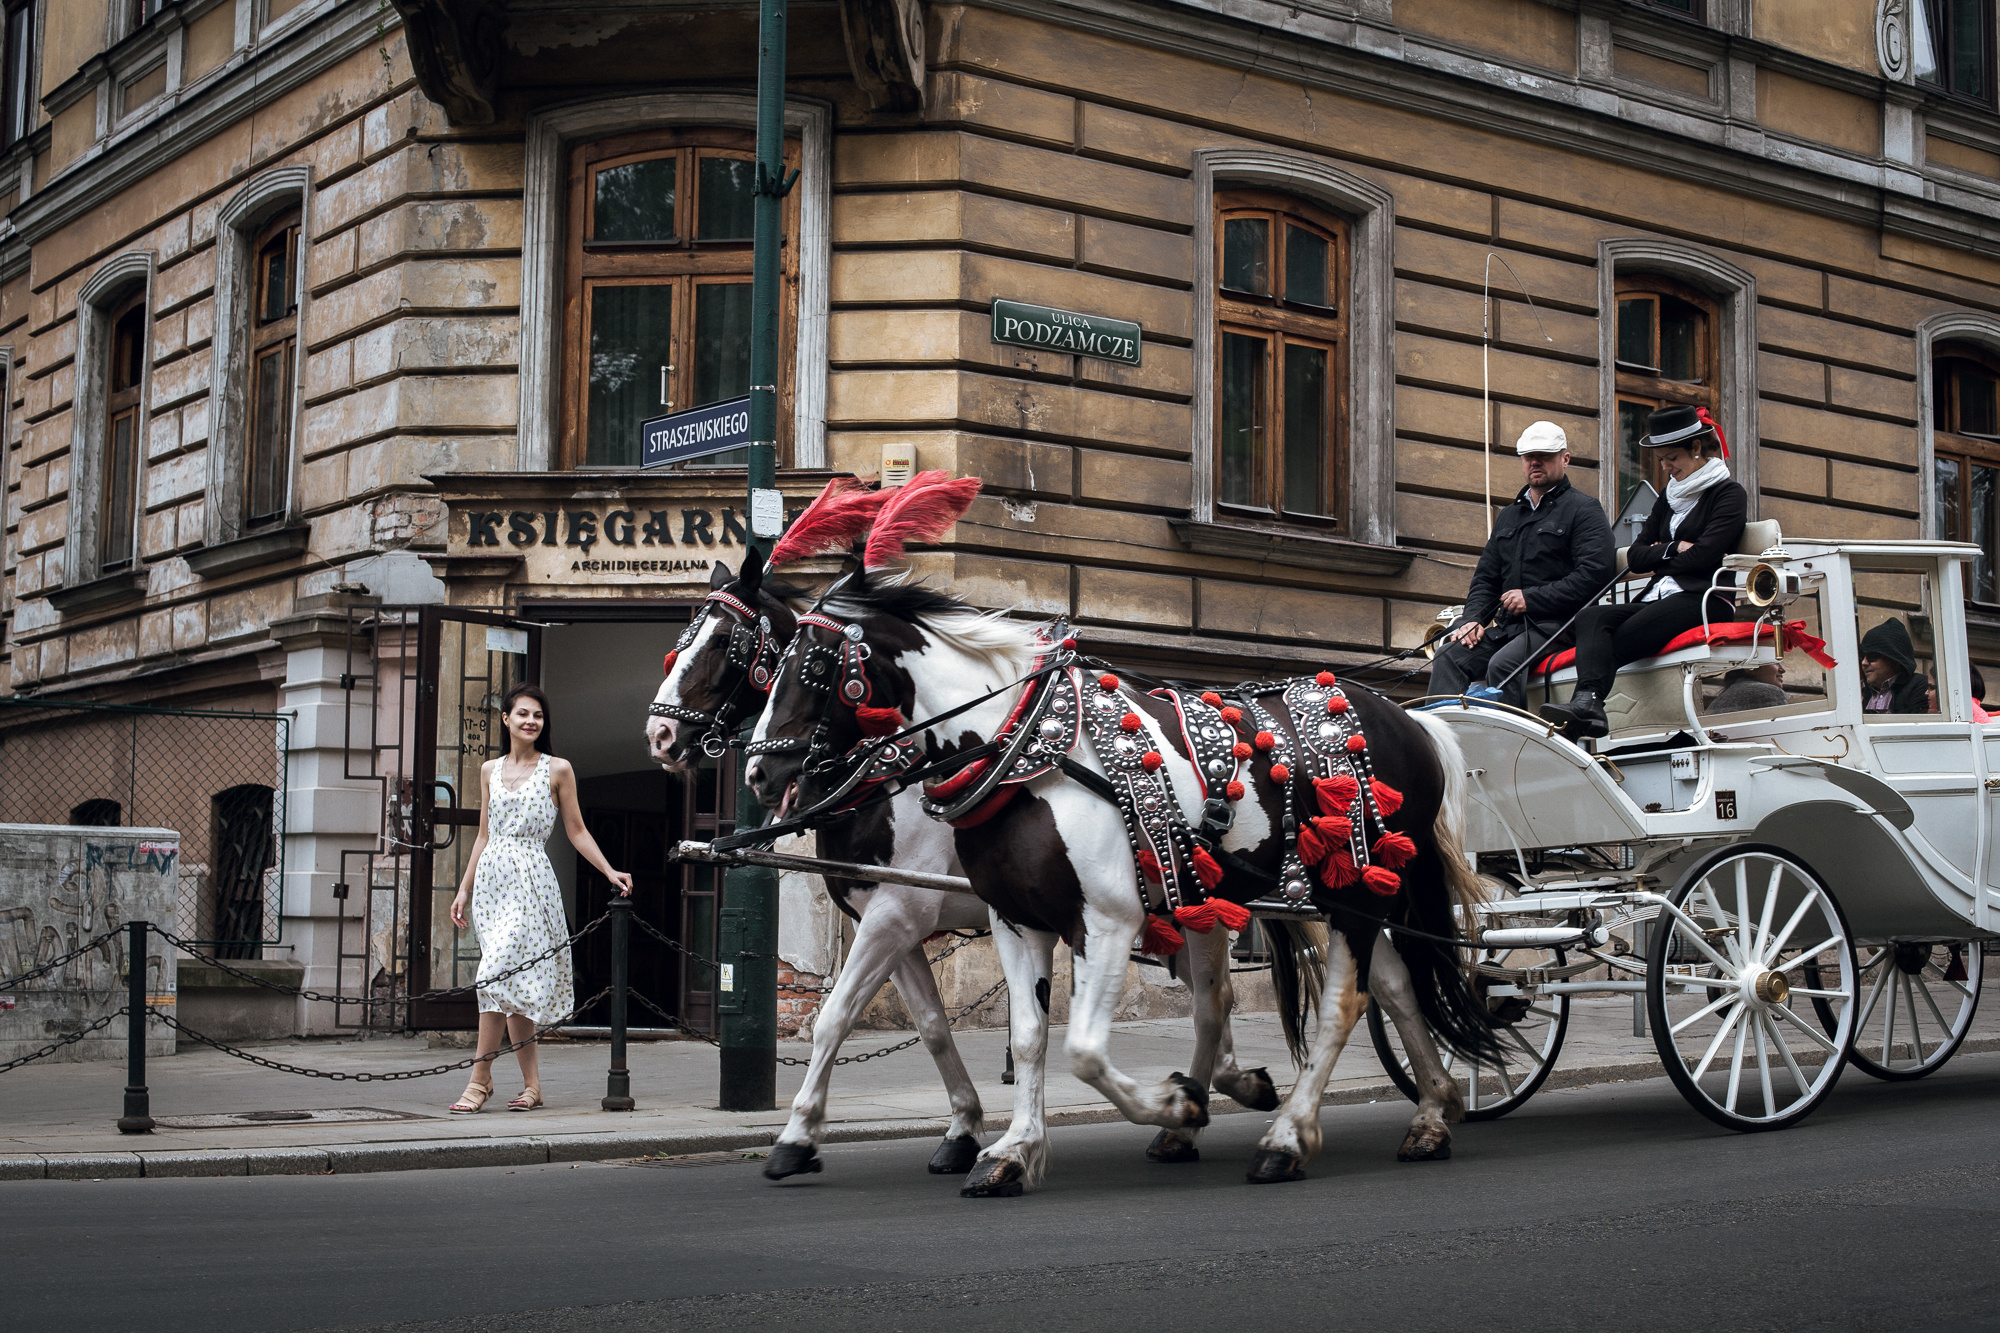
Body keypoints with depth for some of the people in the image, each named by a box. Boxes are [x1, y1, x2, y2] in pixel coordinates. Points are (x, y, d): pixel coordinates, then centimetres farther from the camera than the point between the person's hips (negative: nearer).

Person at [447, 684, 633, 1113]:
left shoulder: (557, 770, 2)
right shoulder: (489, 770, 14)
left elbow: (576, 831, 6)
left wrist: (610, 872, -3)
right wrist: (464, 889, 16)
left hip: (529, 882, -5)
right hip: (491, 879, 5)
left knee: (499, 977, -14)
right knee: (512, 984, 4)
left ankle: (480, 1079, -10)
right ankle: (532, 1085, 8)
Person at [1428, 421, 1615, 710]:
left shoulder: (1583, 509, 3)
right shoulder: (1509, 516, 26)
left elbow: (1596, 573, -11)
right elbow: (1486, 576, 25)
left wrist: (1531, 599, -13)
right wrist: (1473, 618, 4)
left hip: (1556, 623, -7)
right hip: (1508, 626, 7)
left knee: (1503, 665, -32)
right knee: (1449, 656, -16)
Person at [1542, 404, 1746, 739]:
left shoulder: (1729, 494, 5)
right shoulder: (1668, 499, 27)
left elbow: (1703, 556, -9)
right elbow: (1635, 557, 17)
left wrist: (1657, 555, 5)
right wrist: (1675, 549, 0)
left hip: (1705, 598, -6)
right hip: (1659, 597, 6)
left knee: (1622, 640, -30)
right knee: (1591, 618, -25)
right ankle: (1588, 702, -48)